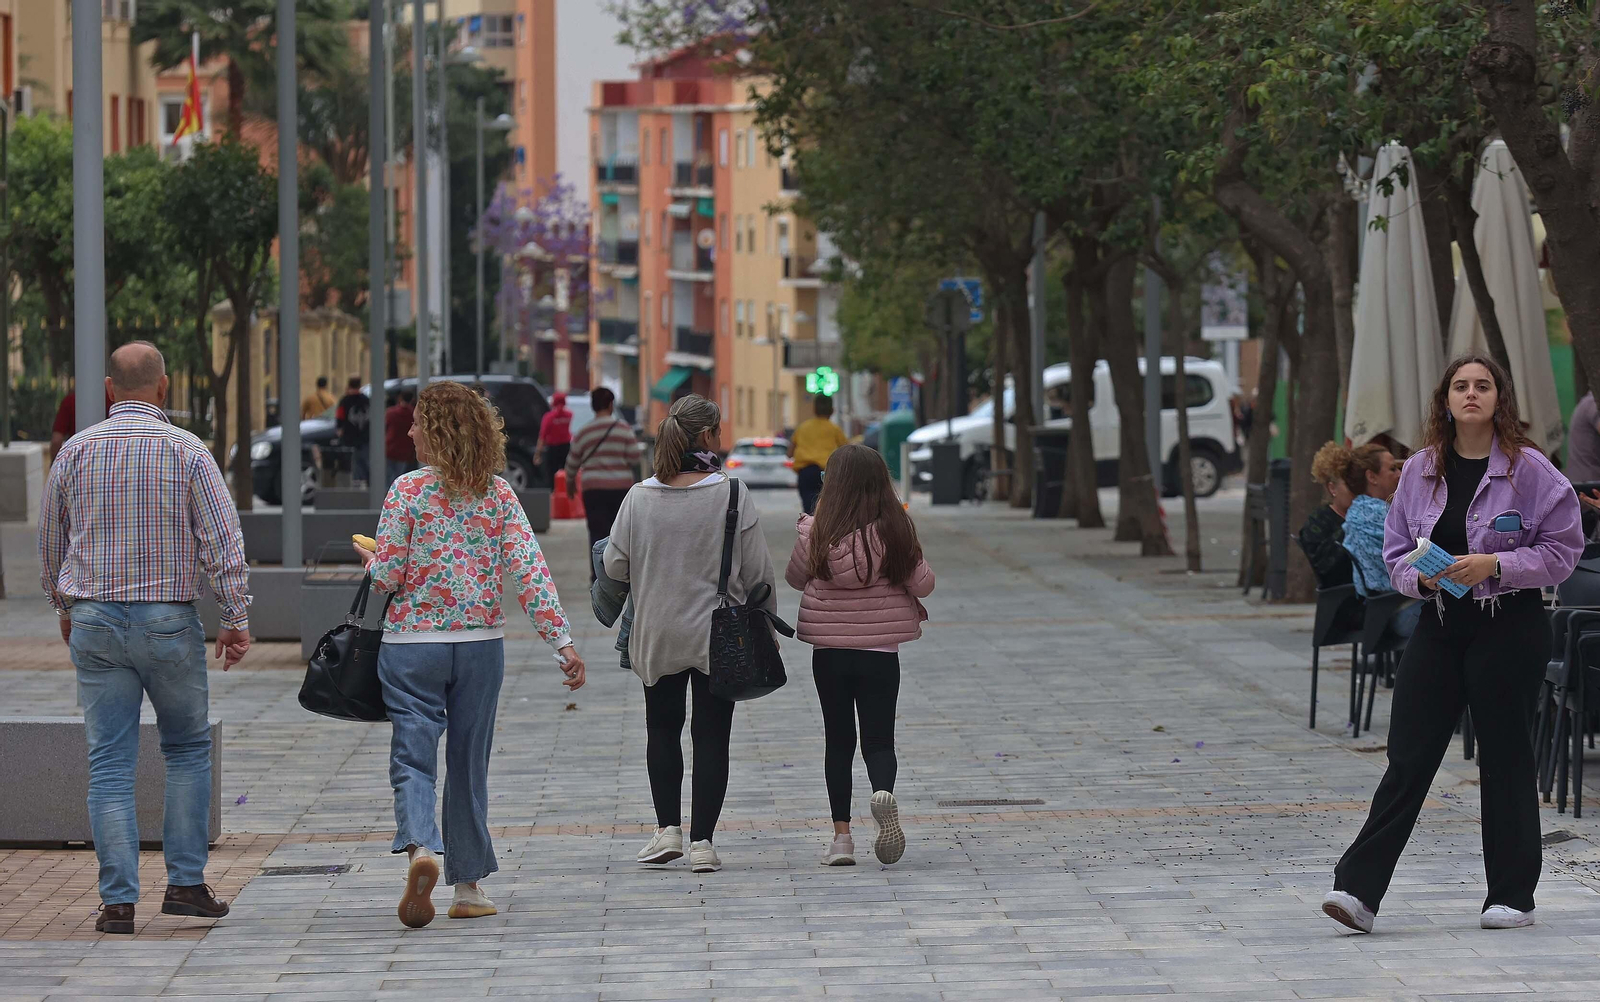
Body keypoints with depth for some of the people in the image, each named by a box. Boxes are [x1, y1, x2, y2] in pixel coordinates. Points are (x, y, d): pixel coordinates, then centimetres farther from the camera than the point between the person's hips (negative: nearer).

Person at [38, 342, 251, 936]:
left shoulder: (76, 452, 3)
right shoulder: (186, 451, -5)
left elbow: (50, 545, 13)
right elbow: (224, 540, -9)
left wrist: (65, 609, 28)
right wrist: (237, 619, -3)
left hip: (94, 621, 2)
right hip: (168, 620, -2)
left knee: (110, 763, 3)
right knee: (188, 748, 15)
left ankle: (118, 901, -2)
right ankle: (185, 883, 10)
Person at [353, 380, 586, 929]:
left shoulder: (408, 490, -8)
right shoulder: (498, 494, 1)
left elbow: (387, 577, -8)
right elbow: (529, 570, -6)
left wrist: (369, 558, 15)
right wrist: (561, 640, -7)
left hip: (413, 644, -3)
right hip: (481, 643, 3)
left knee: (413, 759, -3)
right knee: (469, 761, 14)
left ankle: (421, 848, -31)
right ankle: (469, 886, 19)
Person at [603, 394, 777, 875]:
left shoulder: (639, 498, -5)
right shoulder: (732, 495, -11)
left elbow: (615, 567, -1)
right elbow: (757, 568, -8)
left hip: (656, 636, 2)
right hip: (719, 636, -2)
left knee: (662, 729, 17)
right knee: (711, 736, 5)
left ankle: (668, 828, 10)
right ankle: (702, 841, 2)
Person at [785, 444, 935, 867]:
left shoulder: (818, 533, -8)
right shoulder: (895, 532, -8)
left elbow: (796, 578, 8)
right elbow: (922, 584, -1)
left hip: (828, 650, 0)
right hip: (880, 649, 0)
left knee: (838, 741, 11)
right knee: (878, 739, 5)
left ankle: (841, 834, 7)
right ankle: (883, 791, -27)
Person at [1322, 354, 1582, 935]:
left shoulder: (1529, 469, -5)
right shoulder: (1421, 470, 7)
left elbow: (1563, 549, -5)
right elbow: (1396, 551, 13)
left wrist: (1495, 565, -17)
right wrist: (1422, 577, -9)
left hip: (1510, 626, -3)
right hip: (1441, 625, 3)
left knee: (1505, 757, 3)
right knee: (1408, 757, -3)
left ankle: (1512, 895, 14)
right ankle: (1359, 889, -8)